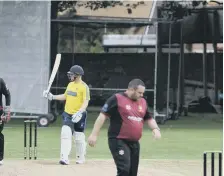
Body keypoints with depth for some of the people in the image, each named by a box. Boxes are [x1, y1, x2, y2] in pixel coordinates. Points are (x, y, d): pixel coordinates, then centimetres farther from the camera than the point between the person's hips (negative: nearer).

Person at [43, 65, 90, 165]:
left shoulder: (84, 87, -12)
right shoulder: (70, 84, 11)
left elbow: (86, 102, -19)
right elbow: (65, 96, 24)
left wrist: (79, 113, -32)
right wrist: (52, 97, 16)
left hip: (79, 116, -6)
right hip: (68, 114, 6)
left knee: (79, 137, 5)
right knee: (65, 134, -10)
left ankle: (81, 158, 25)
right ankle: (64, 158, -16)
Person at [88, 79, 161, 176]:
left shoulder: (142, 102, 12)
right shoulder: (117, 99, -8)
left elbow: (148, 118, 23)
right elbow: (102, 116, -11)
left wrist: (155, 129, 1)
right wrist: (94, 134, -17)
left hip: (134, 143, 7)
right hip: (118, 141, -7)